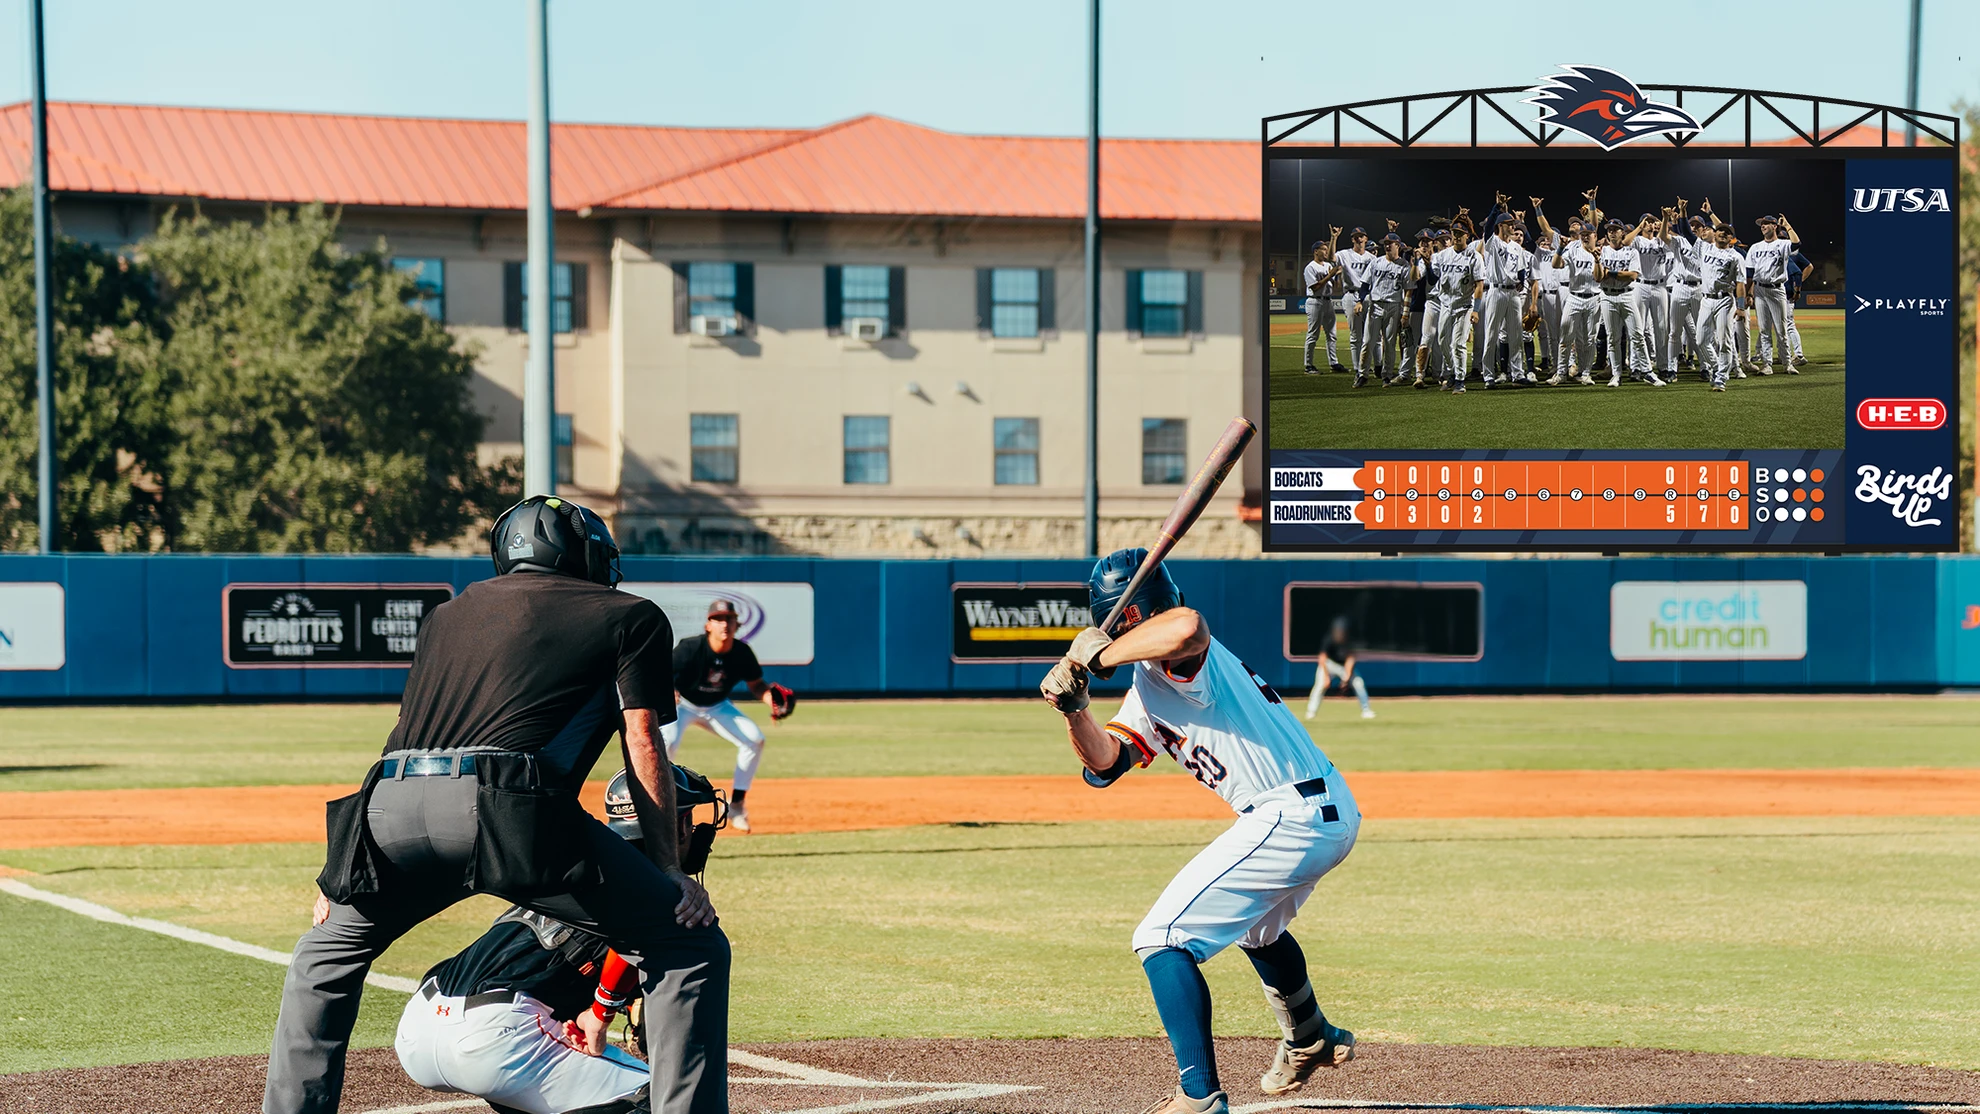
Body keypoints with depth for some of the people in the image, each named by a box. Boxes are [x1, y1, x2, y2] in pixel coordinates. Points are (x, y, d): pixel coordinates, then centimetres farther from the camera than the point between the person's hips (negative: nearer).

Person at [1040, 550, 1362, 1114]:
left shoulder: (1182, 657, -15)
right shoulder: (1147, 690, 16)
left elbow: (1186, 626, -41)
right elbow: (1106, 760, 9)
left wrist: (1097, 655, -27)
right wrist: (1074, 708, -10)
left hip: (1288, 820, -11)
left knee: (1162, 939, -10)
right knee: (1255, 924, 38)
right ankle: (1310, 1040, 59)